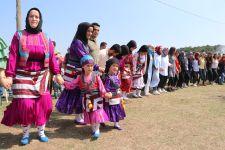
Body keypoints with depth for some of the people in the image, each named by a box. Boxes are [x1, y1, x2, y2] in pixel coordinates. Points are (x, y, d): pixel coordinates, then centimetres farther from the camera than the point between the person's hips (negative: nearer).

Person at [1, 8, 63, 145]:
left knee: (42, 103, 1)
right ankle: (26, 133, 17)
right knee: (25, 104, -4)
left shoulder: (46, 38, 8)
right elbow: (13, 56, -4)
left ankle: (41, 132, 18)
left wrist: (57, 74, 0)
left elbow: (52, 58, 6)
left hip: (41, 77, 2)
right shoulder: (19, 35, 3)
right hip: (23, 76, -2)